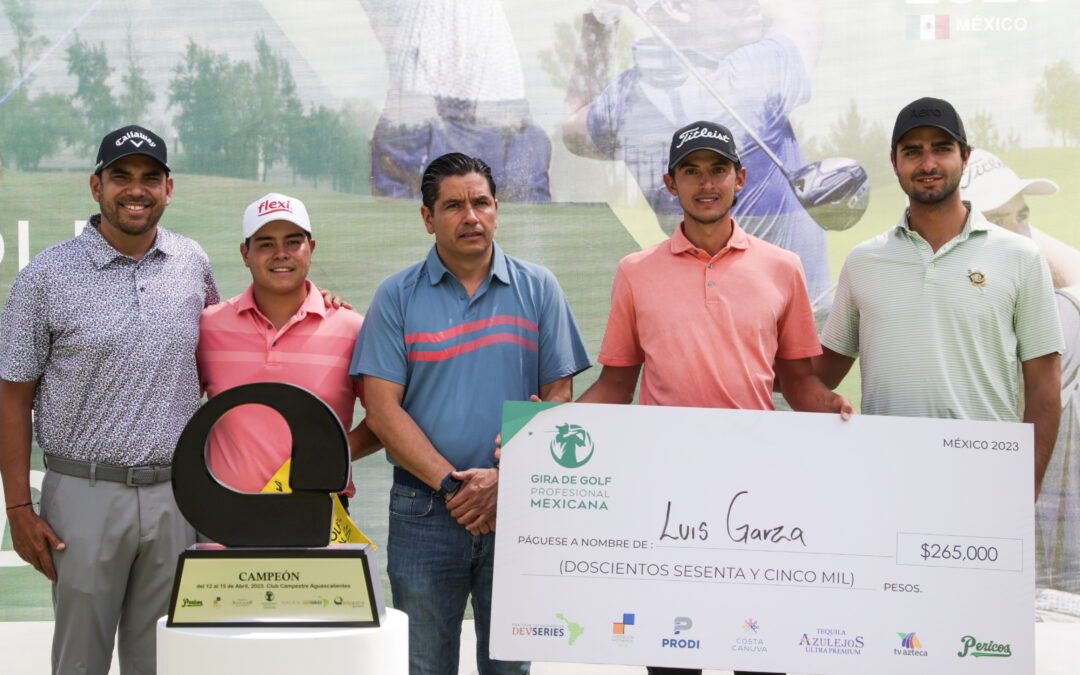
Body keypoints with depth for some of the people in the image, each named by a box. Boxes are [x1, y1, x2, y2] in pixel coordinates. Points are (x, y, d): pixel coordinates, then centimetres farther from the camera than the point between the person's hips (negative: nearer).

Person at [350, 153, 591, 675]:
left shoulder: (538, 289, 6)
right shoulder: (397, 296, 3)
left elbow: (557, 397, 3)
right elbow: (383, 410, -3)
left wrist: (503, 480, -10)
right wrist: (453, 484, -13)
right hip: (424, 512, 0)